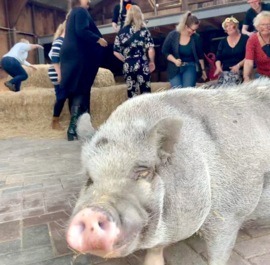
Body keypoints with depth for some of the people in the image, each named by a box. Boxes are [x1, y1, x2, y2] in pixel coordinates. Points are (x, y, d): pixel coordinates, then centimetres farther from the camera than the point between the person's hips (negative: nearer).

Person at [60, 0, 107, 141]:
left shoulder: (73, 13, 26)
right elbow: (82, 31, -18)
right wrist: (98, 39, -11)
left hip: (72, 55, 9)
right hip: (80, 56, -9)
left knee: (75, 91, 8)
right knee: (81, 91, -12)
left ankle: (74, 127, 10)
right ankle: (73, 128, -17)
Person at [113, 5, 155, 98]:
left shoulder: (122, 32, 6)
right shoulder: (144, 31, -1)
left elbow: (116, 51, 6)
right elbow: (151, 49, -9)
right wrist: (152, 62, 7)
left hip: (128, 66, 3)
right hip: (142, 65, -3)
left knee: (131, 94, 8)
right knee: (146, 93, 3)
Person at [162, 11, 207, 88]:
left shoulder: (196, 38, -4)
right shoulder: (172, 35, -7)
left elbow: (200, 55, 7)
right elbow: (165, 51, -1)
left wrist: (203, 70, 13)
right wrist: (175, 61, -17)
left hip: (190, 67, 0)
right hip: (174, 68, 0)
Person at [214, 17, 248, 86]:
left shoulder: (245, 39, 6)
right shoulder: (223, 42, 17)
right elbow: (218, 58, 13)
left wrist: (238, 65, -17)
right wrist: (218, 67, -7)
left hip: (240, 71, -3)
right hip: (225, 72, 3)